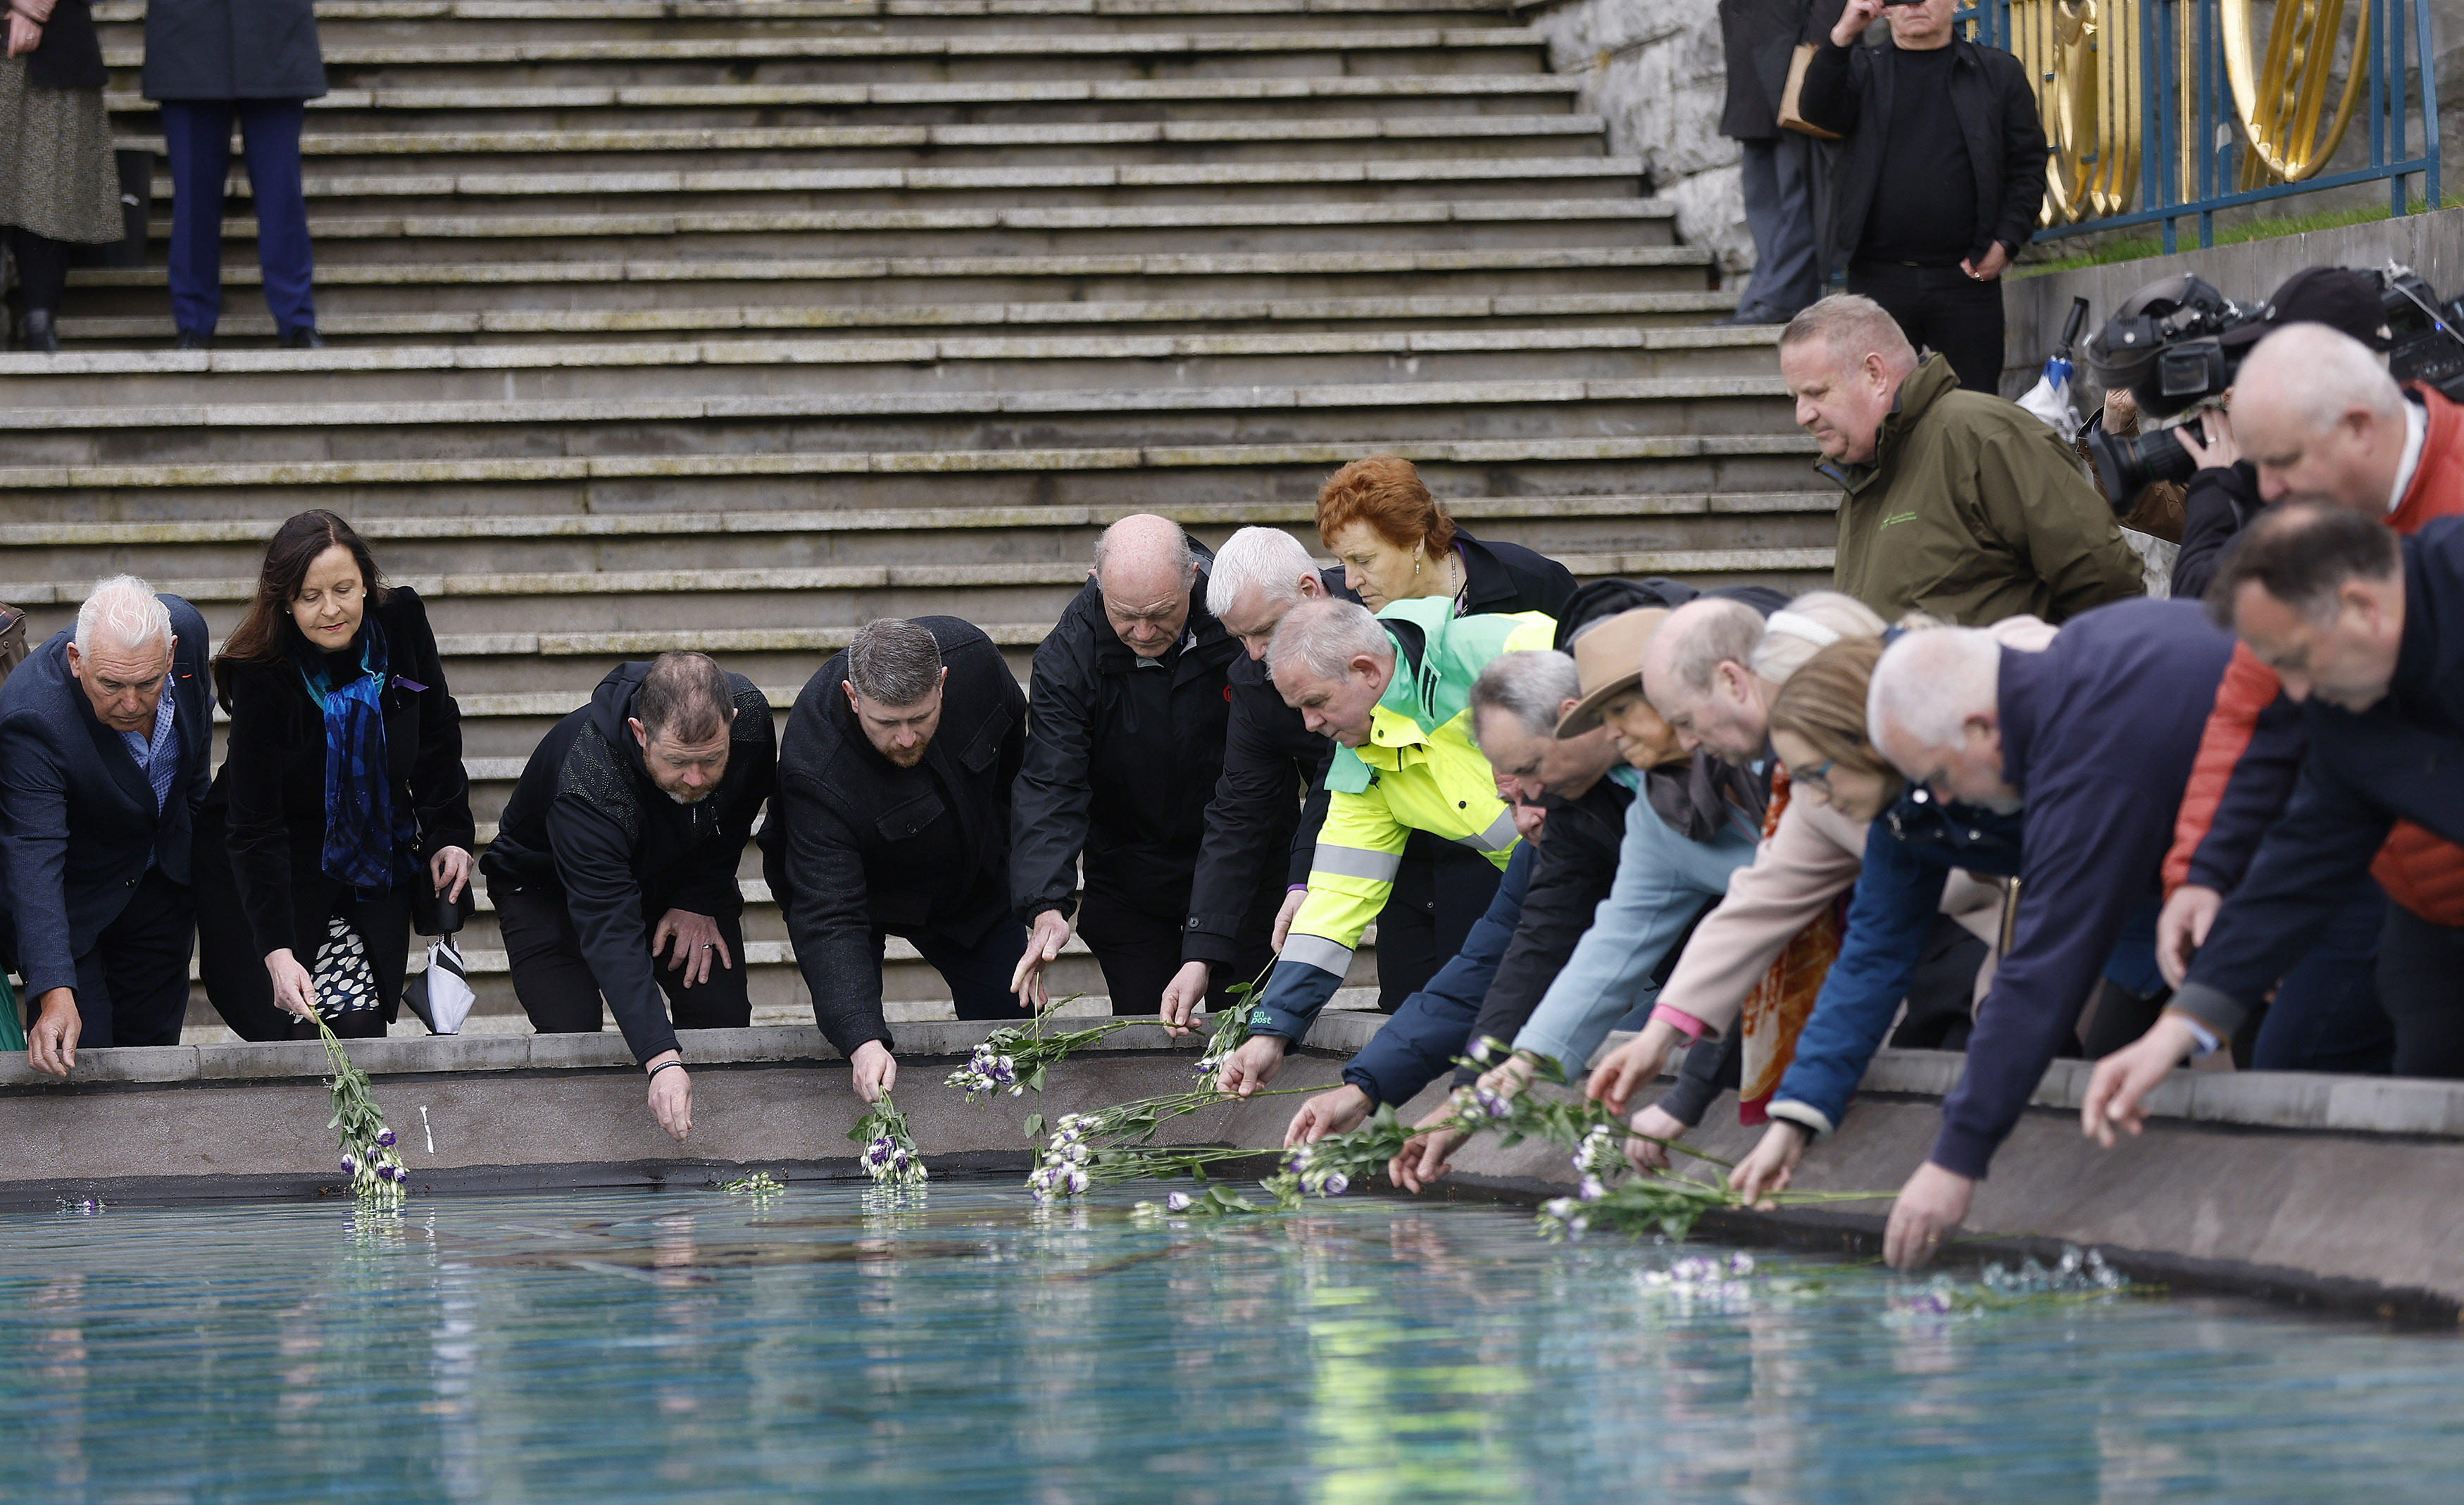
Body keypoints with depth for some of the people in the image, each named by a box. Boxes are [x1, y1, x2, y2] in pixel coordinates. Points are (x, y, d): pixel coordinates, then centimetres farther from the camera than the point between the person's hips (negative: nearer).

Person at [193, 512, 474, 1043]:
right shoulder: (260, 677, -23)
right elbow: (254, 828, -26)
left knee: (361, 1023, -12)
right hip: (274, 867, -3)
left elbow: (437, 732, 7)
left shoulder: (401, 624, -13)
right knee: (300, 1033, -14)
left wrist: (450, 834, -2)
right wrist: (277, 952, -35)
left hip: (375, 855, 3)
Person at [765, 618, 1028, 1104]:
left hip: (971, 877, 4)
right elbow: (828, 919, -44)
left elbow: (1013, 735, -4)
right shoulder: (815, 769, -43)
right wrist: (863, 1041, -56)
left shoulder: (972, 657, -31)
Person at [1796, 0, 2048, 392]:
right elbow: (1818, 110, -8)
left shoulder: (1998, 73, 9)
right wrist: (1842, 35, -21)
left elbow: (2028, 165, 8)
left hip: (1966, 278, 0)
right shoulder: (1863, 69, 11)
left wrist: (2007, 242, -4)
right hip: (1879, 276, 0)